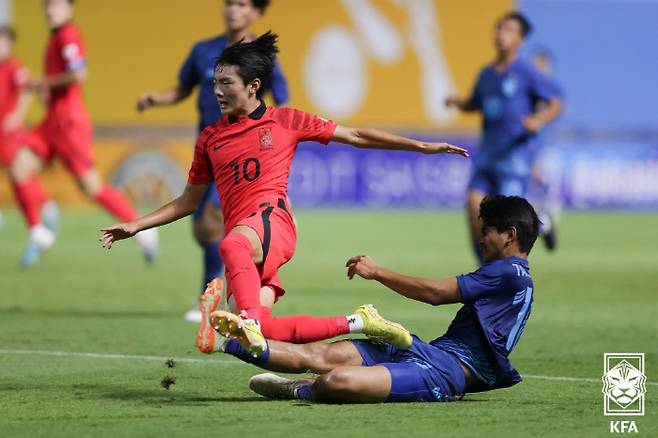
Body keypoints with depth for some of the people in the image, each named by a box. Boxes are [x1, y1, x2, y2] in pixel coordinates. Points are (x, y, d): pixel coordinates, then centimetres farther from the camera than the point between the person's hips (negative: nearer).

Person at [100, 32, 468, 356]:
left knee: (233, 245, -40)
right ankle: (353, 324, -1)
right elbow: (189, 202, 27)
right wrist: (137, 226, 18)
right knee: (262, 331, -16)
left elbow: (355, 136, 14)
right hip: (242, 239, 5)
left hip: (272, 219, -5)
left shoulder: (285, 121, 10)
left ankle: (250, 323, -58)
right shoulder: (210, 138, 19)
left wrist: (423, 147, 11)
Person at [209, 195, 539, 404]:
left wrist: (377, 272, 1)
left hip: (447, 369, -10)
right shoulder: (507, 275, 23)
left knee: (336, 381, -28)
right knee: (317, 355, 0)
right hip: (432, 351, 10)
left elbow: (435, 293, -8)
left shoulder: (510, 273, -8)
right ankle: (230, 341, -2)